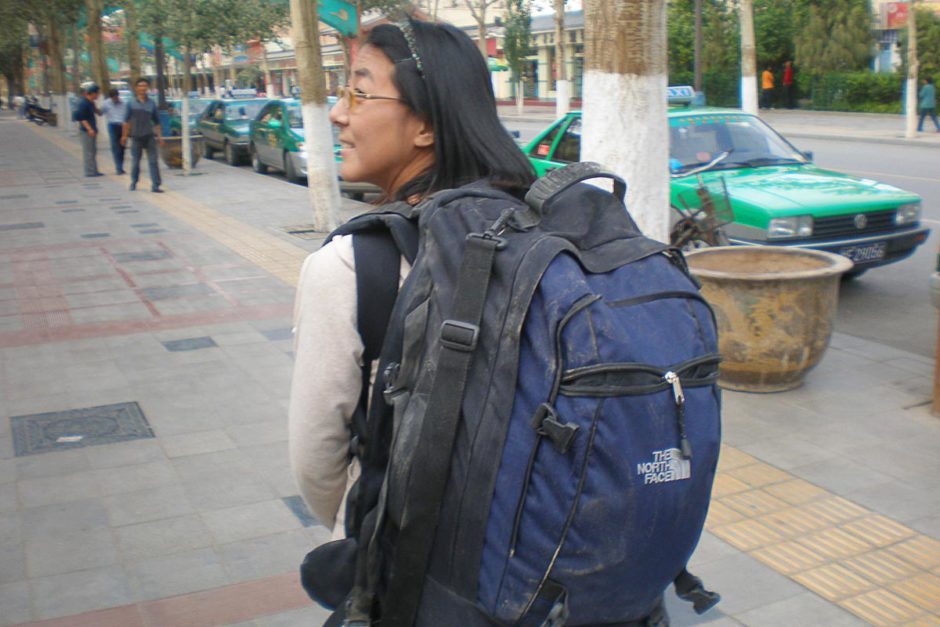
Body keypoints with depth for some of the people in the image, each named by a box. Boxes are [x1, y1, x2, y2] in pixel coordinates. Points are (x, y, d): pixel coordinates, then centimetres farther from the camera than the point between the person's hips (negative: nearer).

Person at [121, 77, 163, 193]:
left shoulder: (151, 104, 5)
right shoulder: (132, 104, 2)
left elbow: (156, 121, 10)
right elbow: (127, 121, 6)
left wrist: (158, 136, 4)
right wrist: (124, 135, 4)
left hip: (149, 136, 0)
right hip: (136, 136, 0)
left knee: (153, 161, -6)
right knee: (135, 161, 9)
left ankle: (155, 185, -5)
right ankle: (134, 182, 27)